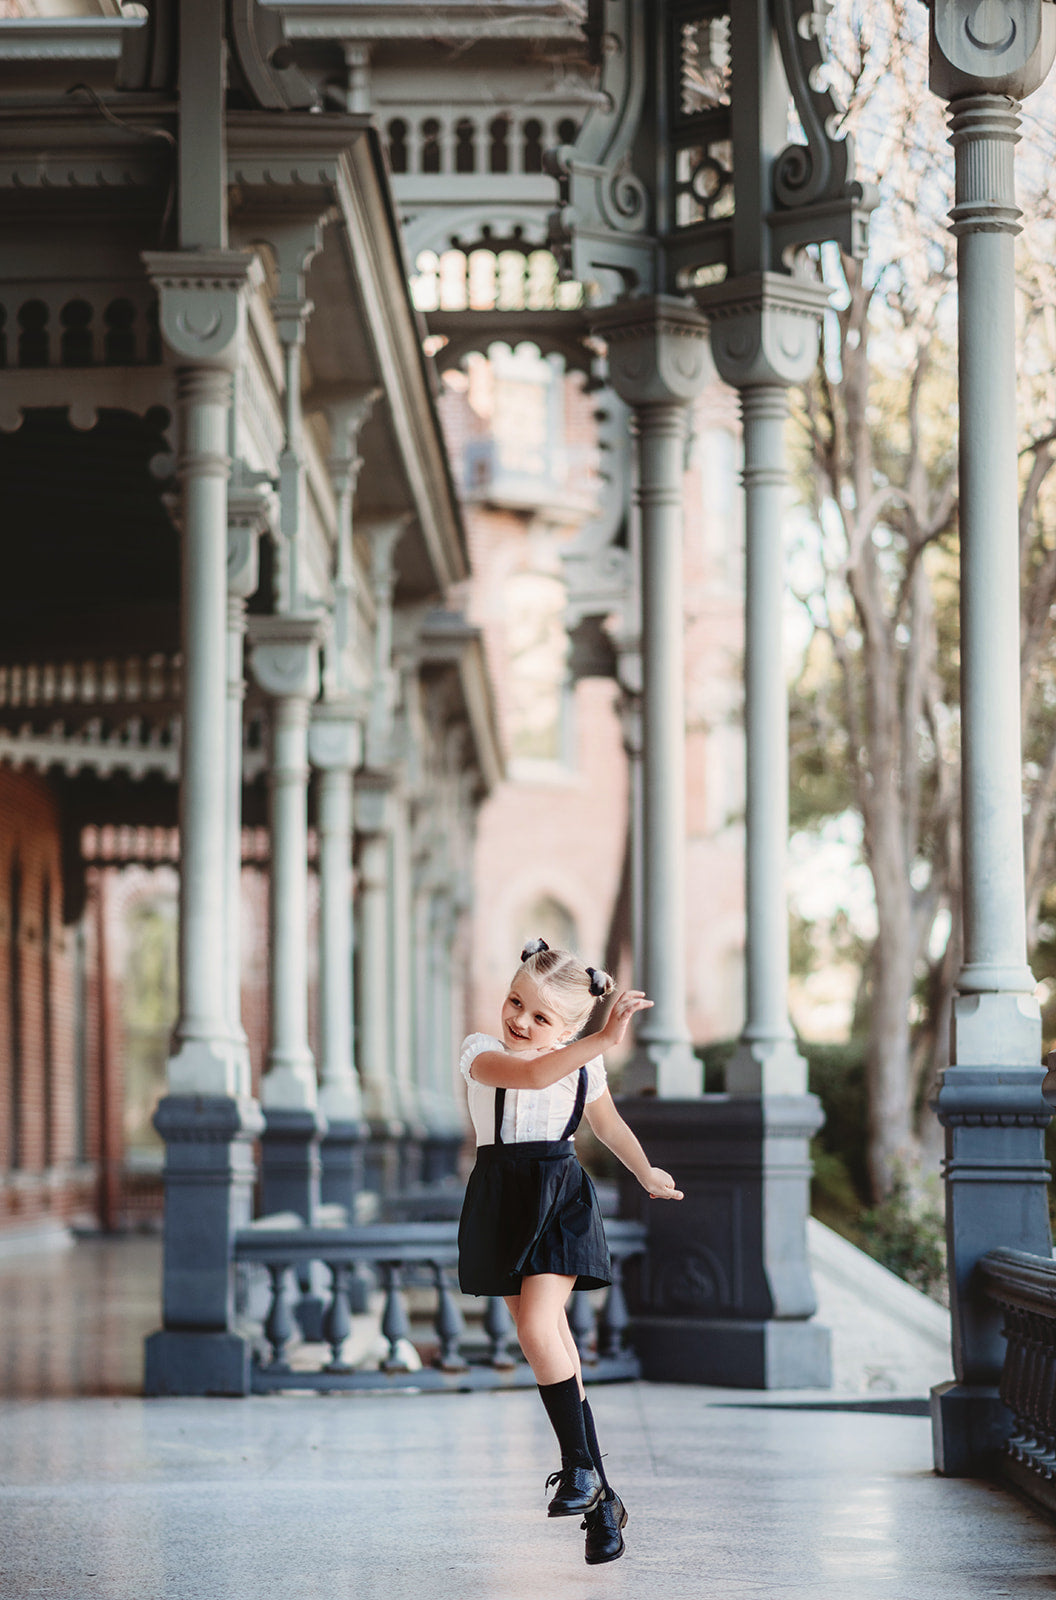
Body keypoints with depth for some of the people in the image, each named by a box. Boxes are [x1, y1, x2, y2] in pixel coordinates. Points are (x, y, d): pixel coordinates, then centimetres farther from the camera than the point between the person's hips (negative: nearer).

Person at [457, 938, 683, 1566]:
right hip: (502, 1201, 1)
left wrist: (648, 1174, 33)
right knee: (552, 1343, 5)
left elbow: (608, 1123, 20)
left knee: (538, 1328, -21)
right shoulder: (482, 1052, -9)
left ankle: (582, 1467, -9)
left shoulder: (582, 1064, 0)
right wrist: (607, 1039, -37)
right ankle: (601, 1497, 11)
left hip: (562, 1197, -1)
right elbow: (532, 1075, -30)